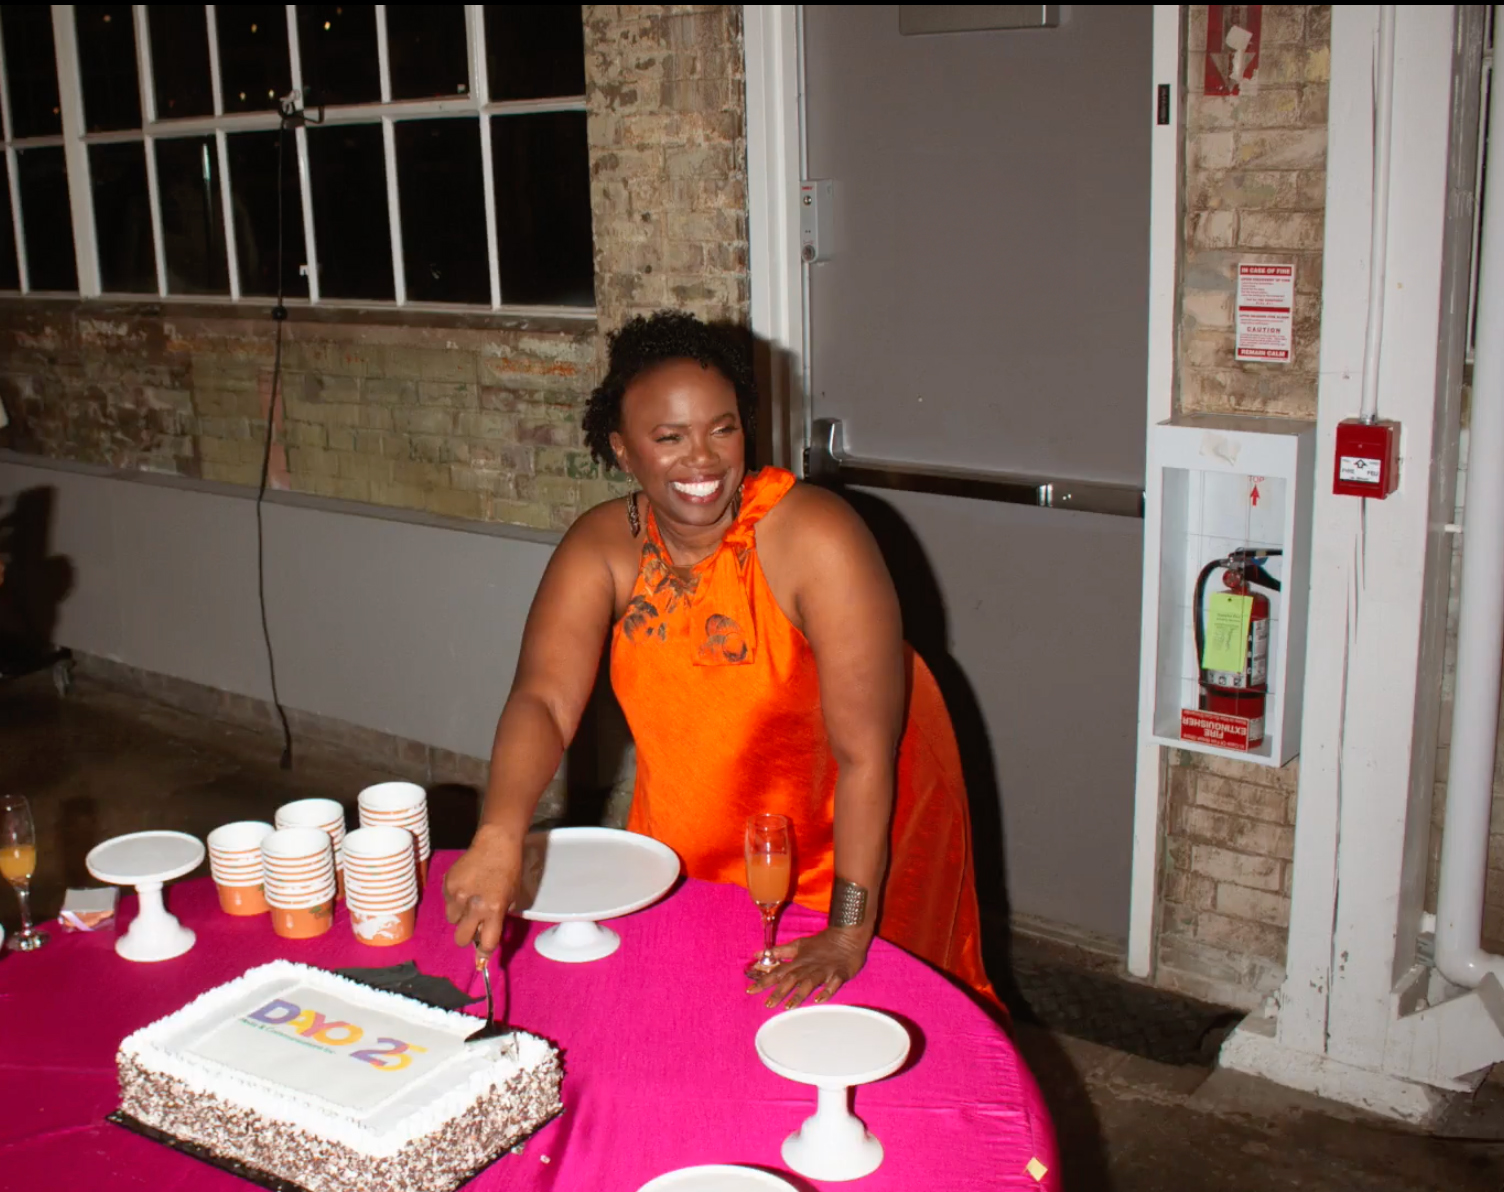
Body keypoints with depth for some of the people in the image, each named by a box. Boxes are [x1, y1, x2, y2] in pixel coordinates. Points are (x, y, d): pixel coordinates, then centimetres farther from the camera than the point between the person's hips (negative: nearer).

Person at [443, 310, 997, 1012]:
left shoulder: (816, 540, -29)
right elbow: (543, 699, -28)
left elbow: (864, 755, -28)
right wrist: (498, 837, -46)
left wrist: (847, 936, -30)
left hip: (857, 821, -3)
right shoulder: (600, 550, -16)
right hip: (694, 839, 4)